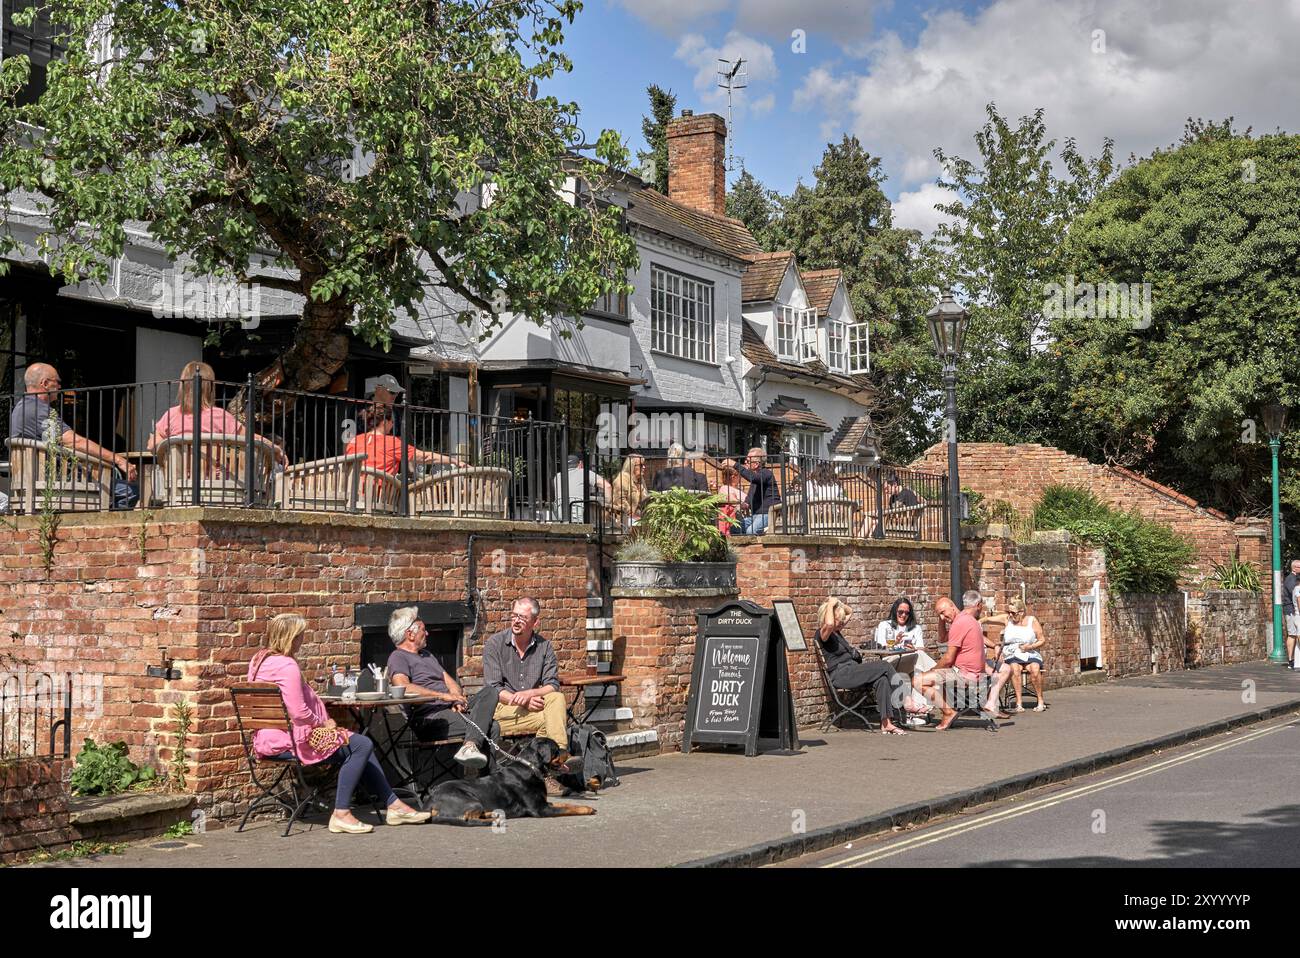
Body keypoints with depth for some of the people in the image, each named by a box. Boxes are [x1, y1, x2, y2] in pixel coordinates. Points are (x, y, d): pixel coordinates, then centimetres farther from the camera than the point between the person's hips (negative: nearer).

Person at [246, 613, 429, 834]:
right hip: (288, 740, -12)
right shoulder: (287, 666, -20)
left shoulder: (260, 658, 13)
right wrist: (323, 723, -6)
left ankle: (394, 806, 15)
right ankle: (341, 815, -13)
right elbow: (298, 712, -26)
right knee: (361, 745, -15)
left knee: (361, 744, 15)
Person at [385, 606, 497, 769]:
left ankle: (470, 746, -44)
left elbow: (449, 680, 26)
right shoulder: (398, 657, 2)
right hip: (429, 716, -9)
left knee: (489, 693, -23)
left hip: (453, 709, 9)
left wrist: (458, 699, 1)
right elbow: (402, 686, -18)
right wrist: (443, 696, -20)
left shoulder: (427, 654, 33)